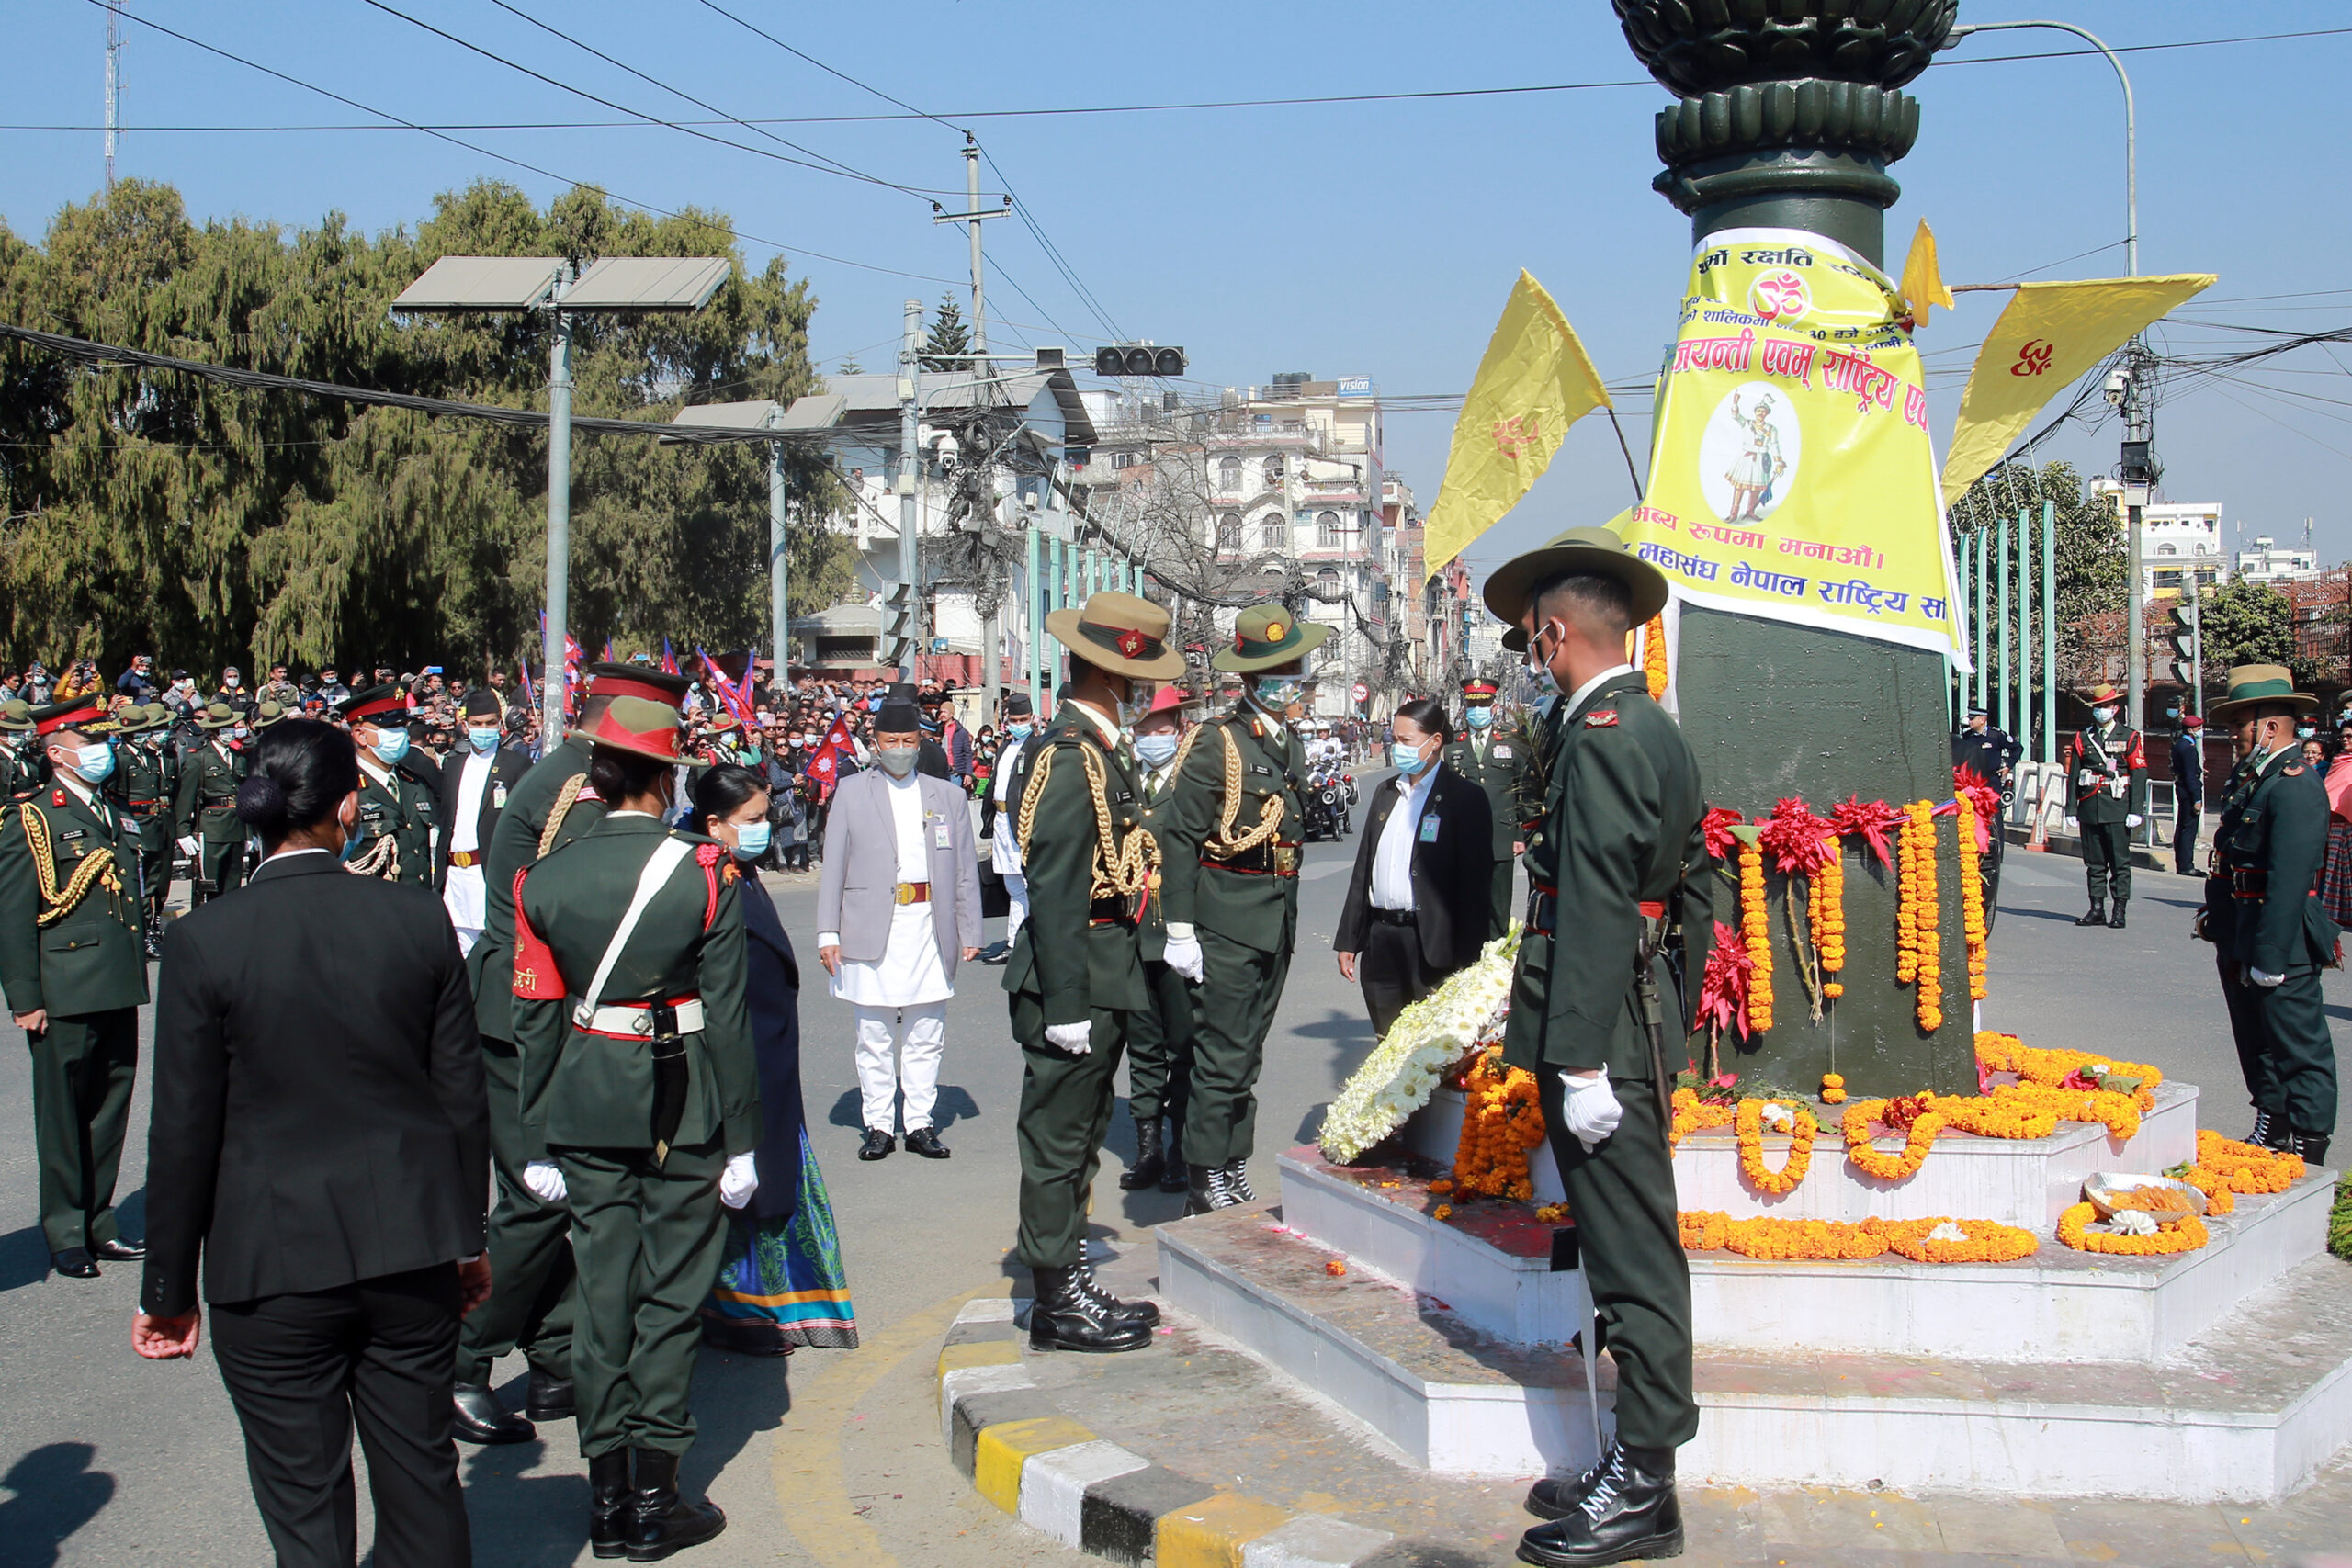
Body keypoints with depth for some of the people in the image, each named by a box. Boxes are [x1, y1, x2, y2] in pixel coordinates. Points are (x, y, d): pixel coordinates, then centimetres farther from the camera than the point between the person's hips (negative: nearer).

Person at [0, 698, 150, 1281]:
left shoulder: (117, 819, 15)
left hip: (119, 994, 6)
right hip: (65, 997, -6)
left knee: (110, 1112, 11)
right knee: (64, 1116, 3)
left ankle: (98, 1225, 21)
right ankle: (66, 1236, 13)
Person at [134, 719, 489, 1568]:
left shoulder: (206, 939, -11)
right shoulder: (418, 919, -5)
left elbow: (184, 1129, -7)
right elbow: (463, 1095, 2)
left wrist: (169, 1286, 3)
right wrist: (467, 1235, 14)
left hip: (275, 1264, -2)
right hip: (412, 1248, 3)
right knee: (422, 1479, 16)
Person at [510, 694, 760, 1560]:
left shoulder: (545, 879, -1)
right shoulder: (705, 873, -9)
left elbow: (535, 1020, 2)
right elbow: (727, 1015, -8)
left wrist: (537, 1144, 9)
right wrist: (741, 1139, -3)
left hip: (586, 1107, 3)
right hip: (685, 1107, -2)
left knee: (603, 1294, 10)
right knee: (671, 1295, 6)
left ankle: (608, 1498, 17)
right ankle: (655, 1497, 9)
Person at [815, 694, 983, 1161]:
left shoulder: (947, 795, 13)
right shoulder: (851, 793, 8)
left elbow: (965, 869, 12)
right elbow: (833, 868, 5)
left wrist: (969, 931, 6)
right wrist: (828, 931, -1)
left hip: (930, 927, 1)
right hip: (871, 928, -1)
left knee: (926, 1035, 5)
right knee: (874, 1035, 2)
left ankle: (920, 1124, 13)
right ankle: (878, 1125, 11)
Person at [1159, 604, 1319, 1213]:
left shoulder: (1291, 746, 12)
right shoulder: (1219, 742, -12)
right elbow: (1181, 836, -13)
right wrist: (1180, 928, -16)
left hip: (1278, 918, 8)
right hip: (1228, 917, -8)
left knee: (1246, 1053, 14)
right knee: (1223, 1055, -7)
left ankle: (1235, 1175, 22)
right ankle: (1206, 1187, 2)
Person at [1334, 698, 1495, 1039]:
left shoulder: (1465, 798, -4)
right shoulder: (1387, 795, 16)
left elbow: (1476, 882, -8)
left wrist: (1467, 960, -13)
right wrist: (1349, 941, 14)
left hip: (1430, 946, -6)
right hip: (1380, 942, 6)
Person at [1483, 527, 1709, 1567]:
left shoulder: (1601, 737, -15)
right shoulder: (1658, 730, 16)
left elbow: (1595, 912, -20)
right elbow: (1695, 889, 19)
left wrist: (1581, 1062, -21)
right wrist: (1671, 1021, 22)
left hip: (1598, 1029, -10)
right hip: (1640, 1026, 10)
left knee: (1632, 1256, -3)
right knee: (1629, 1249, 14)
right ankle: (1632, 1468, 23)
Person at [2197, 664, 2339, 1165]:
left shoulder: (2295, 784, -19)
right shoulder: (2249, 778, 11)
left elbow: (2290, 879, -25)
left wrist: (2269, 957, -26)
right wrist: (2213, 913, 15)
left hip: (2281, 944, -10)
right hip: (2240, 943, 10)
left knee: (2298, 1050, -1)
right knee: (2256, 1044, 20)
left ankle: (2307, 1157, 4)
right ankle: (2271, 1131, 34)